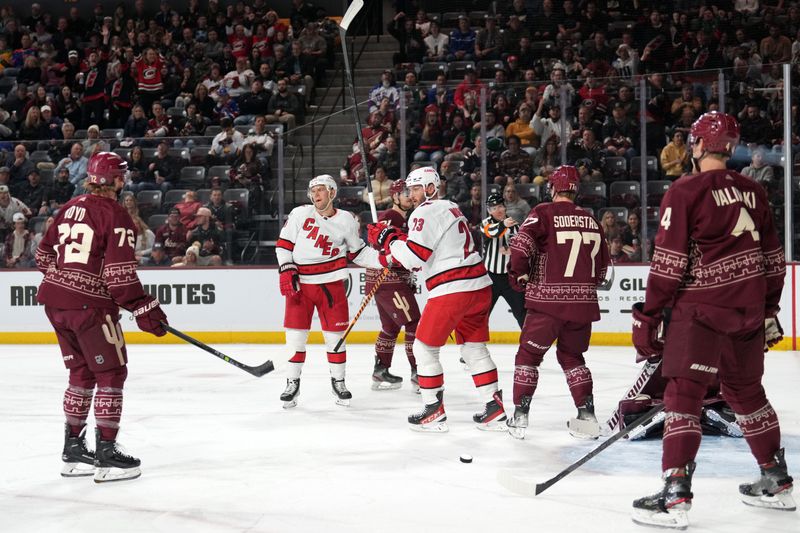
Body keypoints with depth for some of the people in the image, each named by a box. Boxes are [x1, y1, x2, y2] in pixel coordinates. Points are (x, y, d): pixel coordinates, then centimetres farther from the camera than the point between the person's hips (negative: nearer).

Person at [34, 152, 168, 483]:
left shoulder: (70, 208, 11)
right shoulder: (115, 216, -11)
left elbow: (44, 255, 17)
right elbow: (119, 273, -18)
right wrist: (144, 309, -14)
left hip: (55, 300, 8)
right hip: (89, 305, -8)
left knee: (82, 373, 19)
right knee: (110, 374, 3)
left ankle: (73, 450, 25)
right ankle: (106, 454, 3)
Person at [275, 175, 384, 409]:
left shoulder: (346, 220, 1)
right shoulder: (299, 214, -1)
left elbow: (358, 252, 8)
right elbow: (283, 244, 3)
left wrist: (383, 258, -5)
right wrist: (287, 271, -7)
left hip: (331, 283, 0)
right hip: (300, 283, 0)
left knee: (335, 334, 4)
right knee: (295, 334, 1)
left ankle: (338, 381, 20)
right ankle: (292, 383, 14)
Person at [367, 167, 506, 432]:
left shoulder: (426, 212, -9)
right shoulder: (451, 208, 20)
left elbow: (413, 257, -17)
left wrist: (387, 239, -3)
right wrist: (396, 238, 12)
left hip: (451, 291, -9)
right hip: (479, 286, 9)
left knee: (424, 348, 5)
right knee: (475, 348, 17)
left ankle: (434, 412, 8)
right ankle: (495, 410, 17)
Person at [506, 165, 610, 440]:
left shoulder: (544, 213, -5)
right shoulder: (591, 220, 10)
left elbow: (522, 243, -18)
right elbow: (602, 266, 16)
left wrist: (519, 275, -3)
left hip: (547, 301, -4)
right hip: (583, 304, 5)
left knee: (528, 355, 9)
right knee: (572, 356, 20)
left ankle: (520, 415, 6)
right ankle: (586, 415, 15)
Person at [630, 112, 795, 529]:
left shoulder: (685, 192, -9)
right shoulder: (754, 192, 11)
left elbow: (669, 263, -13)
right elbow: (773, 258, 16)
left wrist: (647, 317, -8)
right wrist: (769, 311, 24)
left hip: (703, 308, -7)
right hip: (750, 309, 7)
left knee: (682, 395, -6)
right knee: (746, 392, 20)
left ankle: (675, 497, -12)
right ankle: (776, 482, 30)